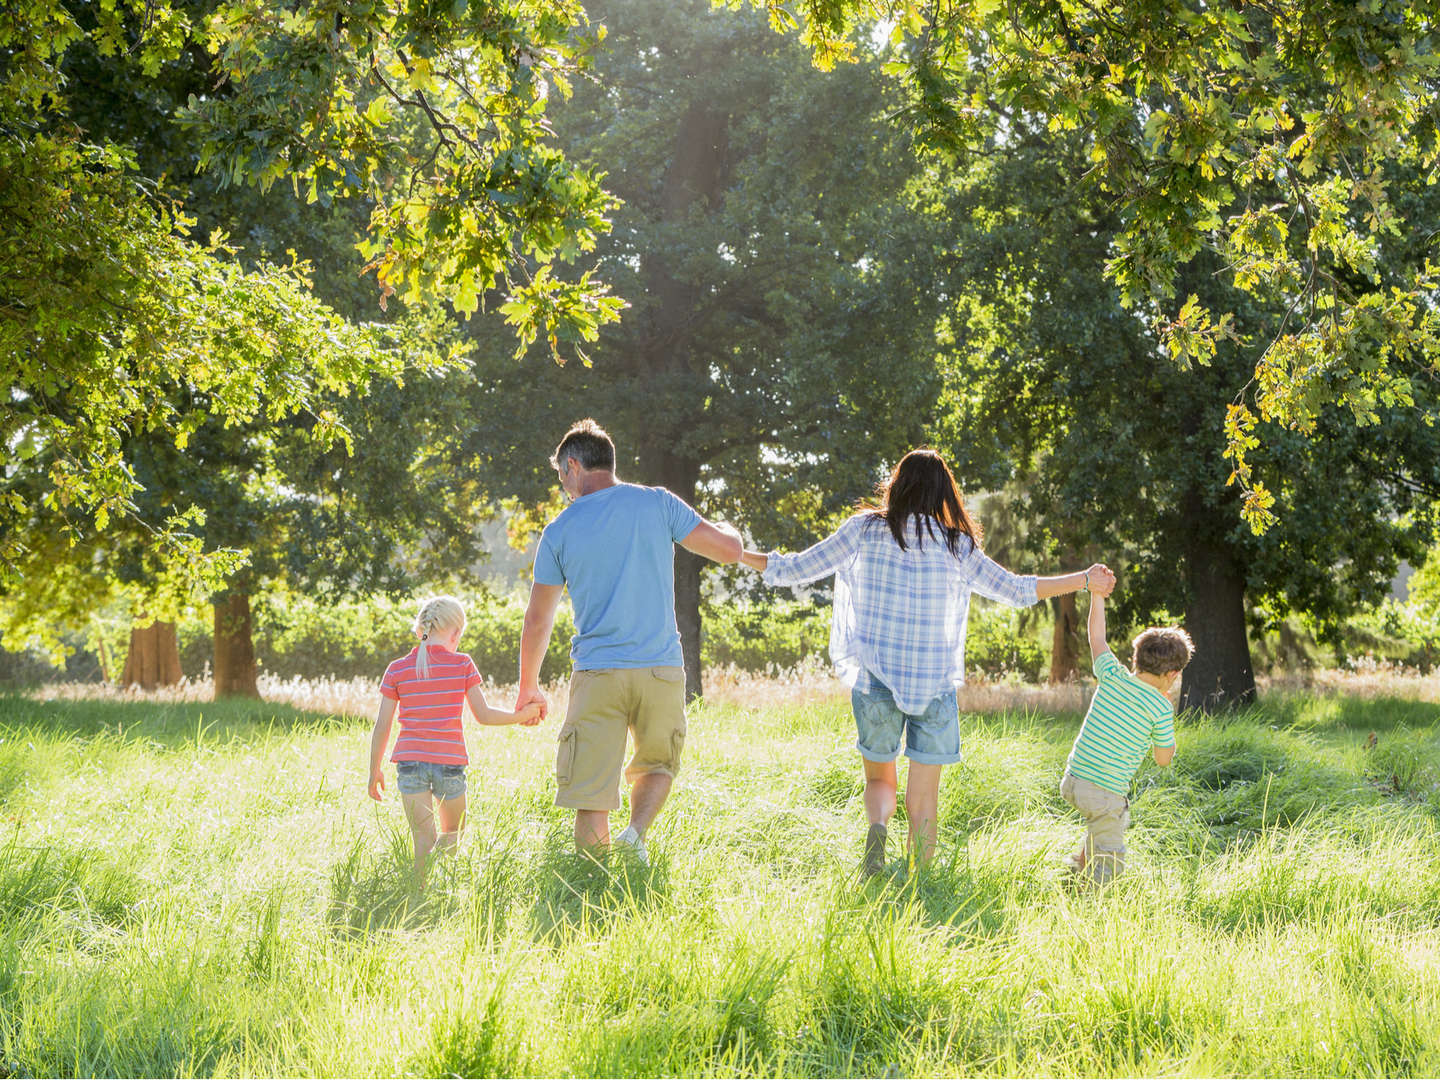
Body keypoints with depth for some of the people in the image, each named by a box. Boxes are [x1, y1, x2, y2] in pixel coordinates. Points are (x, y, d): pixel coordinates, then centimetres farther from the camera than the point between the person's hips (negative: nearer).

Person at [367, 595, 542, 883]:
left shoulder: (397, 669, 2)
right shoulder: (462, 665, -3)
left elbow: (382, 726, 2)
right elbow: (483, 715, 2)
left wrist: (374, 771, 12)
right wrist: (521, 716, 17)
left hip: (410, 761, 1)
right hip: (450, 762, -1)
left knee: (424, 840, 3)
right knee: (452, 835, 15)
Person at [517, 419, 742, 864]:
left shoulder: (560, 531, 3)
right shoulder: (657, 505, 1)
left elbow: (538, 620, 9)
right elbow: (729, 549, 1)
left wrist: (528, 686, 22)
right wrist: (728, 530, 27)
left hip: (597, 675, -1)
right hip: (661, 669, 1)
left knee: (591, 795, 3)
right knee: (658, 764, 22)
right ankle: (636, 832, -4)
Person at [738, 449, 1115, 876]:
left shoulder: (865, 531, -3)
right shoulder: (956, 546, -3)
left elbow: (799, 569, 1)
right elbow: (1015, 589, 1)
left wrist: (740, 555, 16)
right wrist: (1084, 580, 10)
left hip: (875, 683, 0)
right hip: (935, 685, 0)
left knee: (880, 780, 16)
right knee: (923, 800, 9)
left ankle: (876, 824, -16)